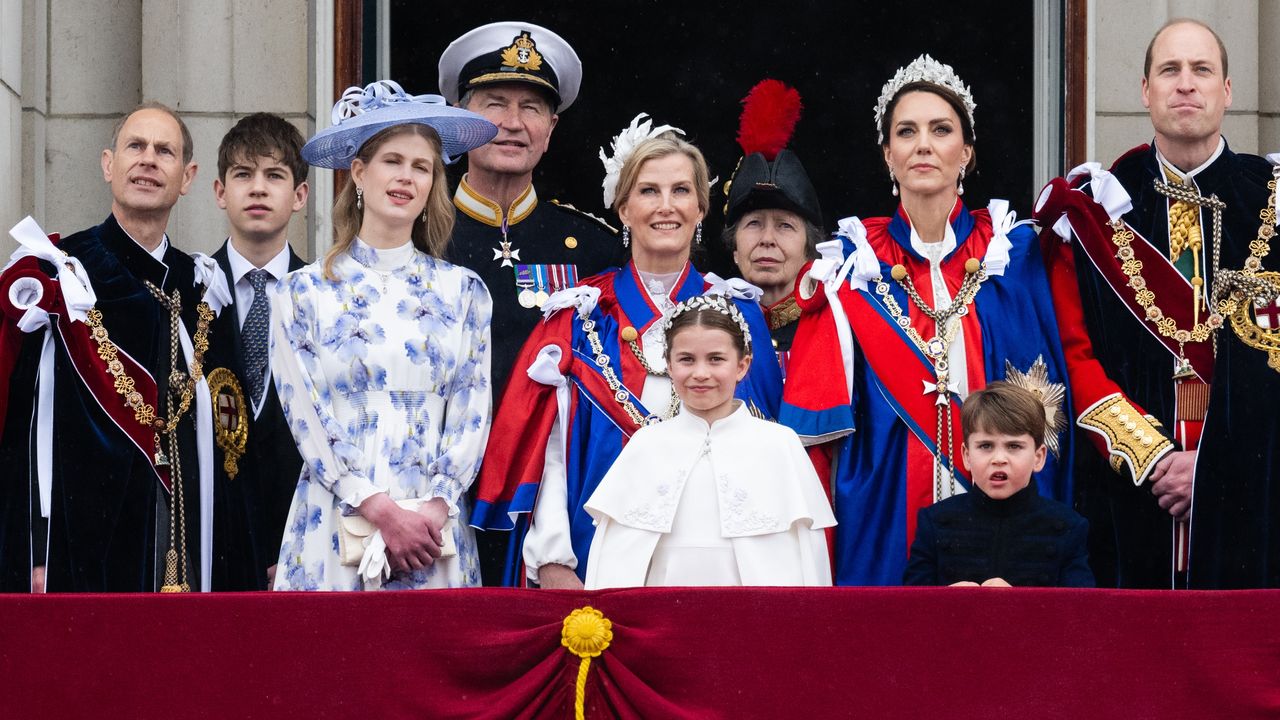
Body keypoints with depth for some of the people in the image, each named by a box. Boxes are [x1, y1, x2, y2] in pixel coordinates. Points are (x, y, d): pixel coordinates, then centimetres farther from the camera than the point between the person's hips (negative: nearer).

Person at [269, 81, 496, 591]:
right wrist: (380, 511, -12)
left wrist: (436, 508, -9)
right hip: (335, 526, -1)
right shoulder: (303, 292, 4)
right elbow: (306, 419, -2)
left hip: (437, 528, 1)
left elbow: (472, 413, 6)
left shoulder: (462, 292, 10)